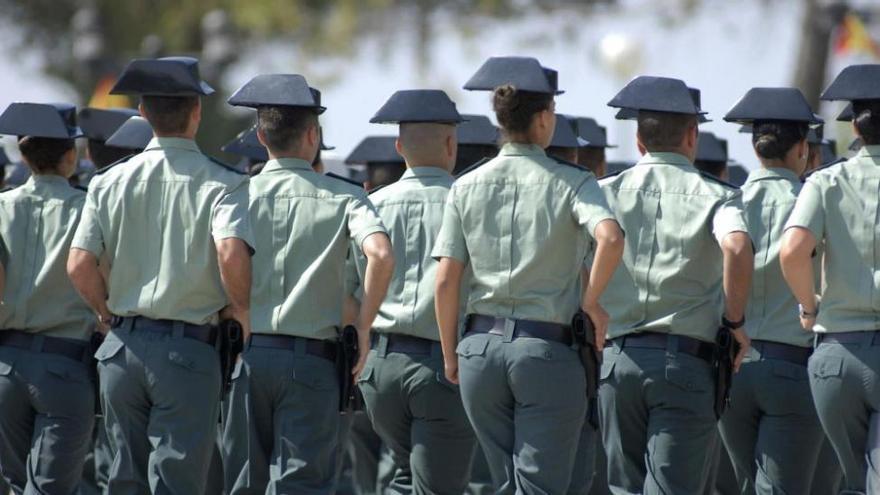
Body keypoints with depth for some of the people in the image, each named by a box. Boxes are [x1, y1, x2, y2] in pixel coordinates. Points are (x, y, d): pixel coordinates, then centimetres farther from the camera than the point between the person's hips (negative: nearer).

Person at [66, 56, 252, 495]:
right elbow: (231, 253, -22)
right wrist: (242, 311, -4)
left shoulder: (110, 182, 4)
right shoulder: (221, 183, -7)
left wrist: (110, 313, 14)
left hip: (122, 346, 4)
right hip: (187, 350, -4)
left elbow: (79, 265, -3)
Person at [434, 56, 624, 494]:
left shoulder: (466, 187, 5)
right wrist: (592, 301, -7)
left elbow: (445, 281, 2)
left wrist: (450, 353, 12)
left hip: (482, 345, 4)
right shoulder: (571, 183, -4)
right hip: (547, 349, -4)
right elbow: (610, 237, -23)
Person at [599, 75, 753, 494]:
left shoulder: (607, 191, 9)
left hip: (617, 360, 3)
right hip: (685, 363, -3)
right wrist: (734, 319, -6)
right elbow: (737, 246, -19)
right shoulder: (717, 196, 1)